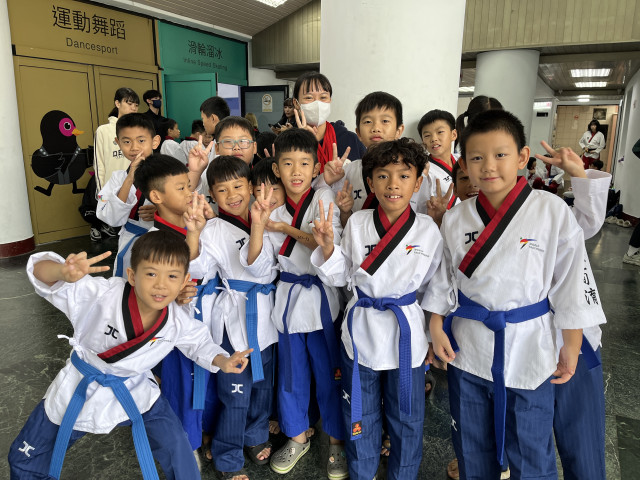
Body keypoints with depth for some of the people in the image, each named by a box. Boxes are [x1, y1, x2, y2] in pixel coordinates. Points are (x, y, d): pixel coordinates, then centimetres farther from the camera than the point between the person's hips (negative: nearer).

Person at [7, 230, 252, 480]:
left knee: (175, 446, 3)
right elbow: (41, 274, -36)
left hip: (135, 391, 1)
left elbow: (198, 342, 0)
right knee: (25, 459, 15)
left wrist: (222, 361, -18)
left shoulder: (177, 323, -22)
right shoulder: (101, 294, -33)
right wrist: (65, 272, -60)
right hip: (79, 389, -1)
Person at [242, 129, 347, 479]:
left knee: (329, 374, 9)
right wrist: (258, 225, -20)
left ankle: (336, 441, 33)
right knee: (291, 375, 17)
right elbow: (257, 268, -7)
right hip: (288, 299, 3)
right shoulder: (273, 209, 0)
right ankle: (297, 437, 41)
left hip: (322, 300, -3)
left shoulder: (324, 199, -8)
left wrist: (288, 228, -16)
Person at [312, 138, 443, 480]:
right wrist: (326, 247, -16)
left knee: (406, 417, 17)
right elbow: (340, 277, 1)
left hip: (406, 333, 0)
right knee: (360, 414, 19)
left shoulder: (428, 230, -8)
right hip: (361, 330, 1)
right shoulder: (356, 223, -7)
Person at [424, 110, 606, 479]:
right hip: (467, 347, 3)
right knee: (471, 448, 21)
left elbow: (572, 282, -7)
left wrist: (570, 347, -3)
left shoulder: (553, 212, -12)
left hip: (529, 349, -2)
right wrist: (436, 328, 3)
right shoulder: (456, 219, -3)